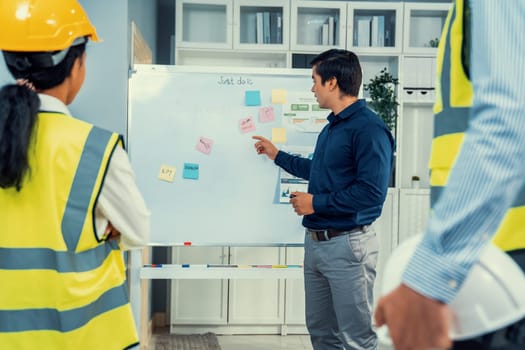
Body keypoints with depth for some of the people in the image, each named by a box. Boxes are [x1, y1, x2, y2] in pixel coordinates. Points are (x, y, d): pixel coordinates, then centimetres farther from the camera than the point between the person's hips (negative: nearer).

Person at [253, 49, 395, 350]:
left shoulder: (368, 128, -17)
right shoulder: (332, 126, 14)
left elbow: (372, 192, -24)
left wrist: (316, 203, -16)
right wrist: (277, 155, 34)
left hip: (347, 245, -10)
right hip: (316, 241, 10)